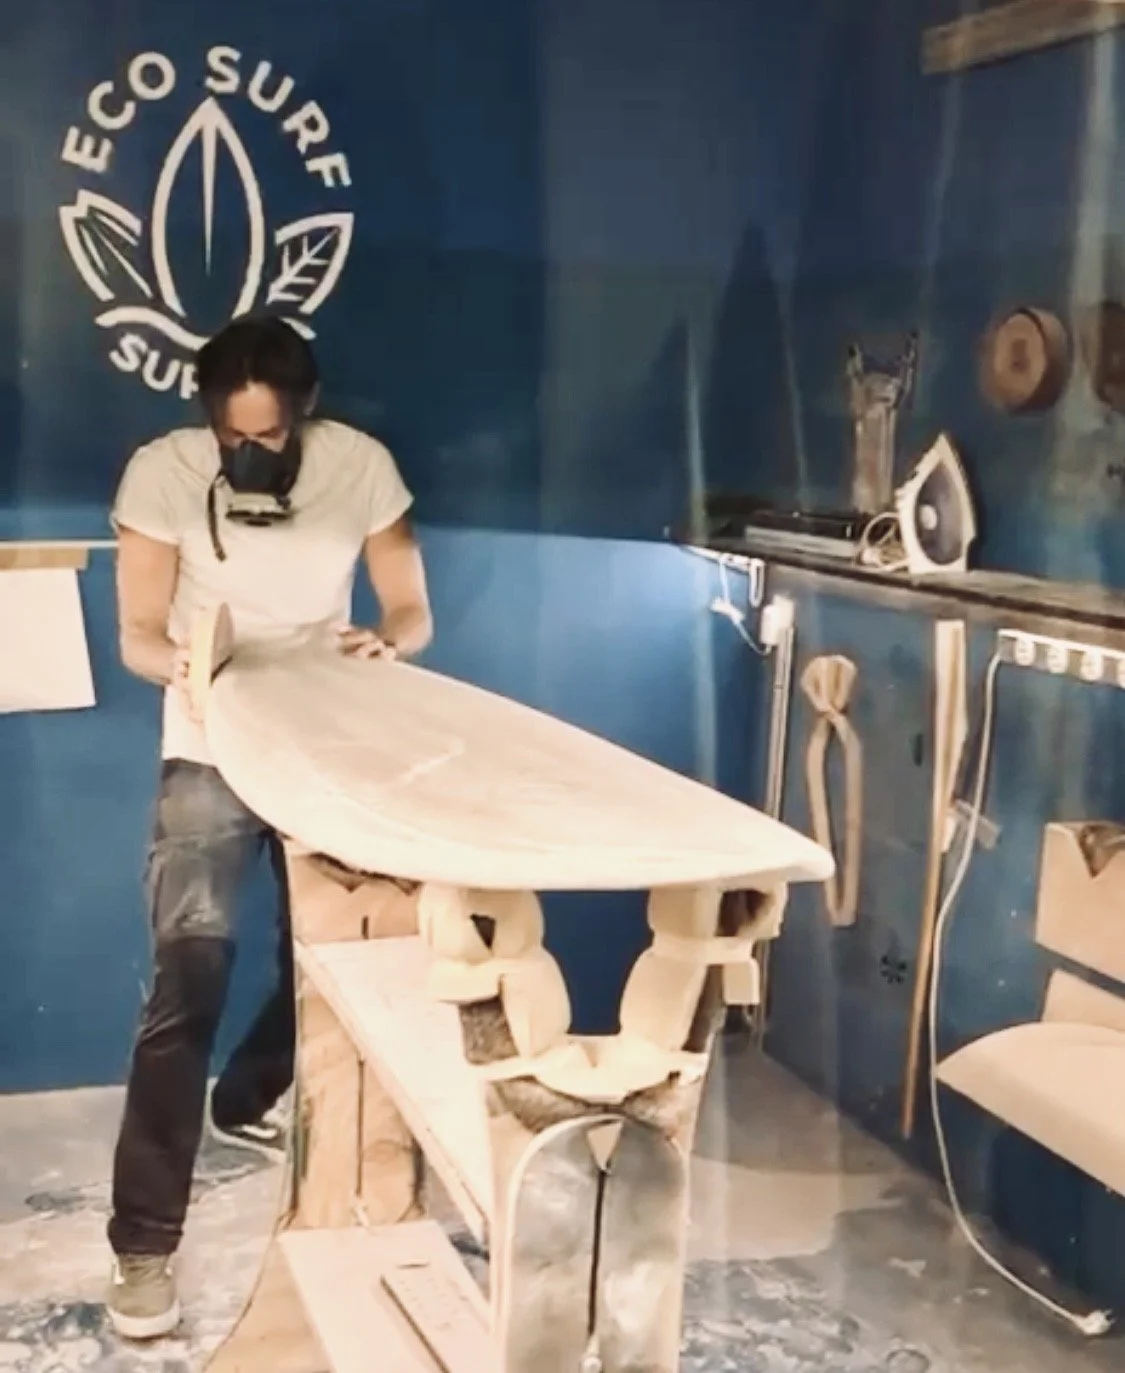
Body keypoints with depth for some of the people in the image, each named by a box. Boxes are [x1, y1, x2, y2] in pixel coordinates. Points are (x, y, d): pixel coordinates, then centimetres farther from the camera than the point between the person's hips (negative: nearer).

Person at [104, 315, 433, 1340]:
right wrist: (184, 662, -34)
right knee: (189, 978, -12)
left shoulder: (361, 465, -10)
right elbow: (137, 636, -11)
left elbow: (413, 611, -4)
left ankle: (248, 1102, 42)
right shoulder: (161, 472, -15)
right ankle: (144, 1244, -8)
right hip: (211, 754, -3)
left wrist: (386, 643, -27)